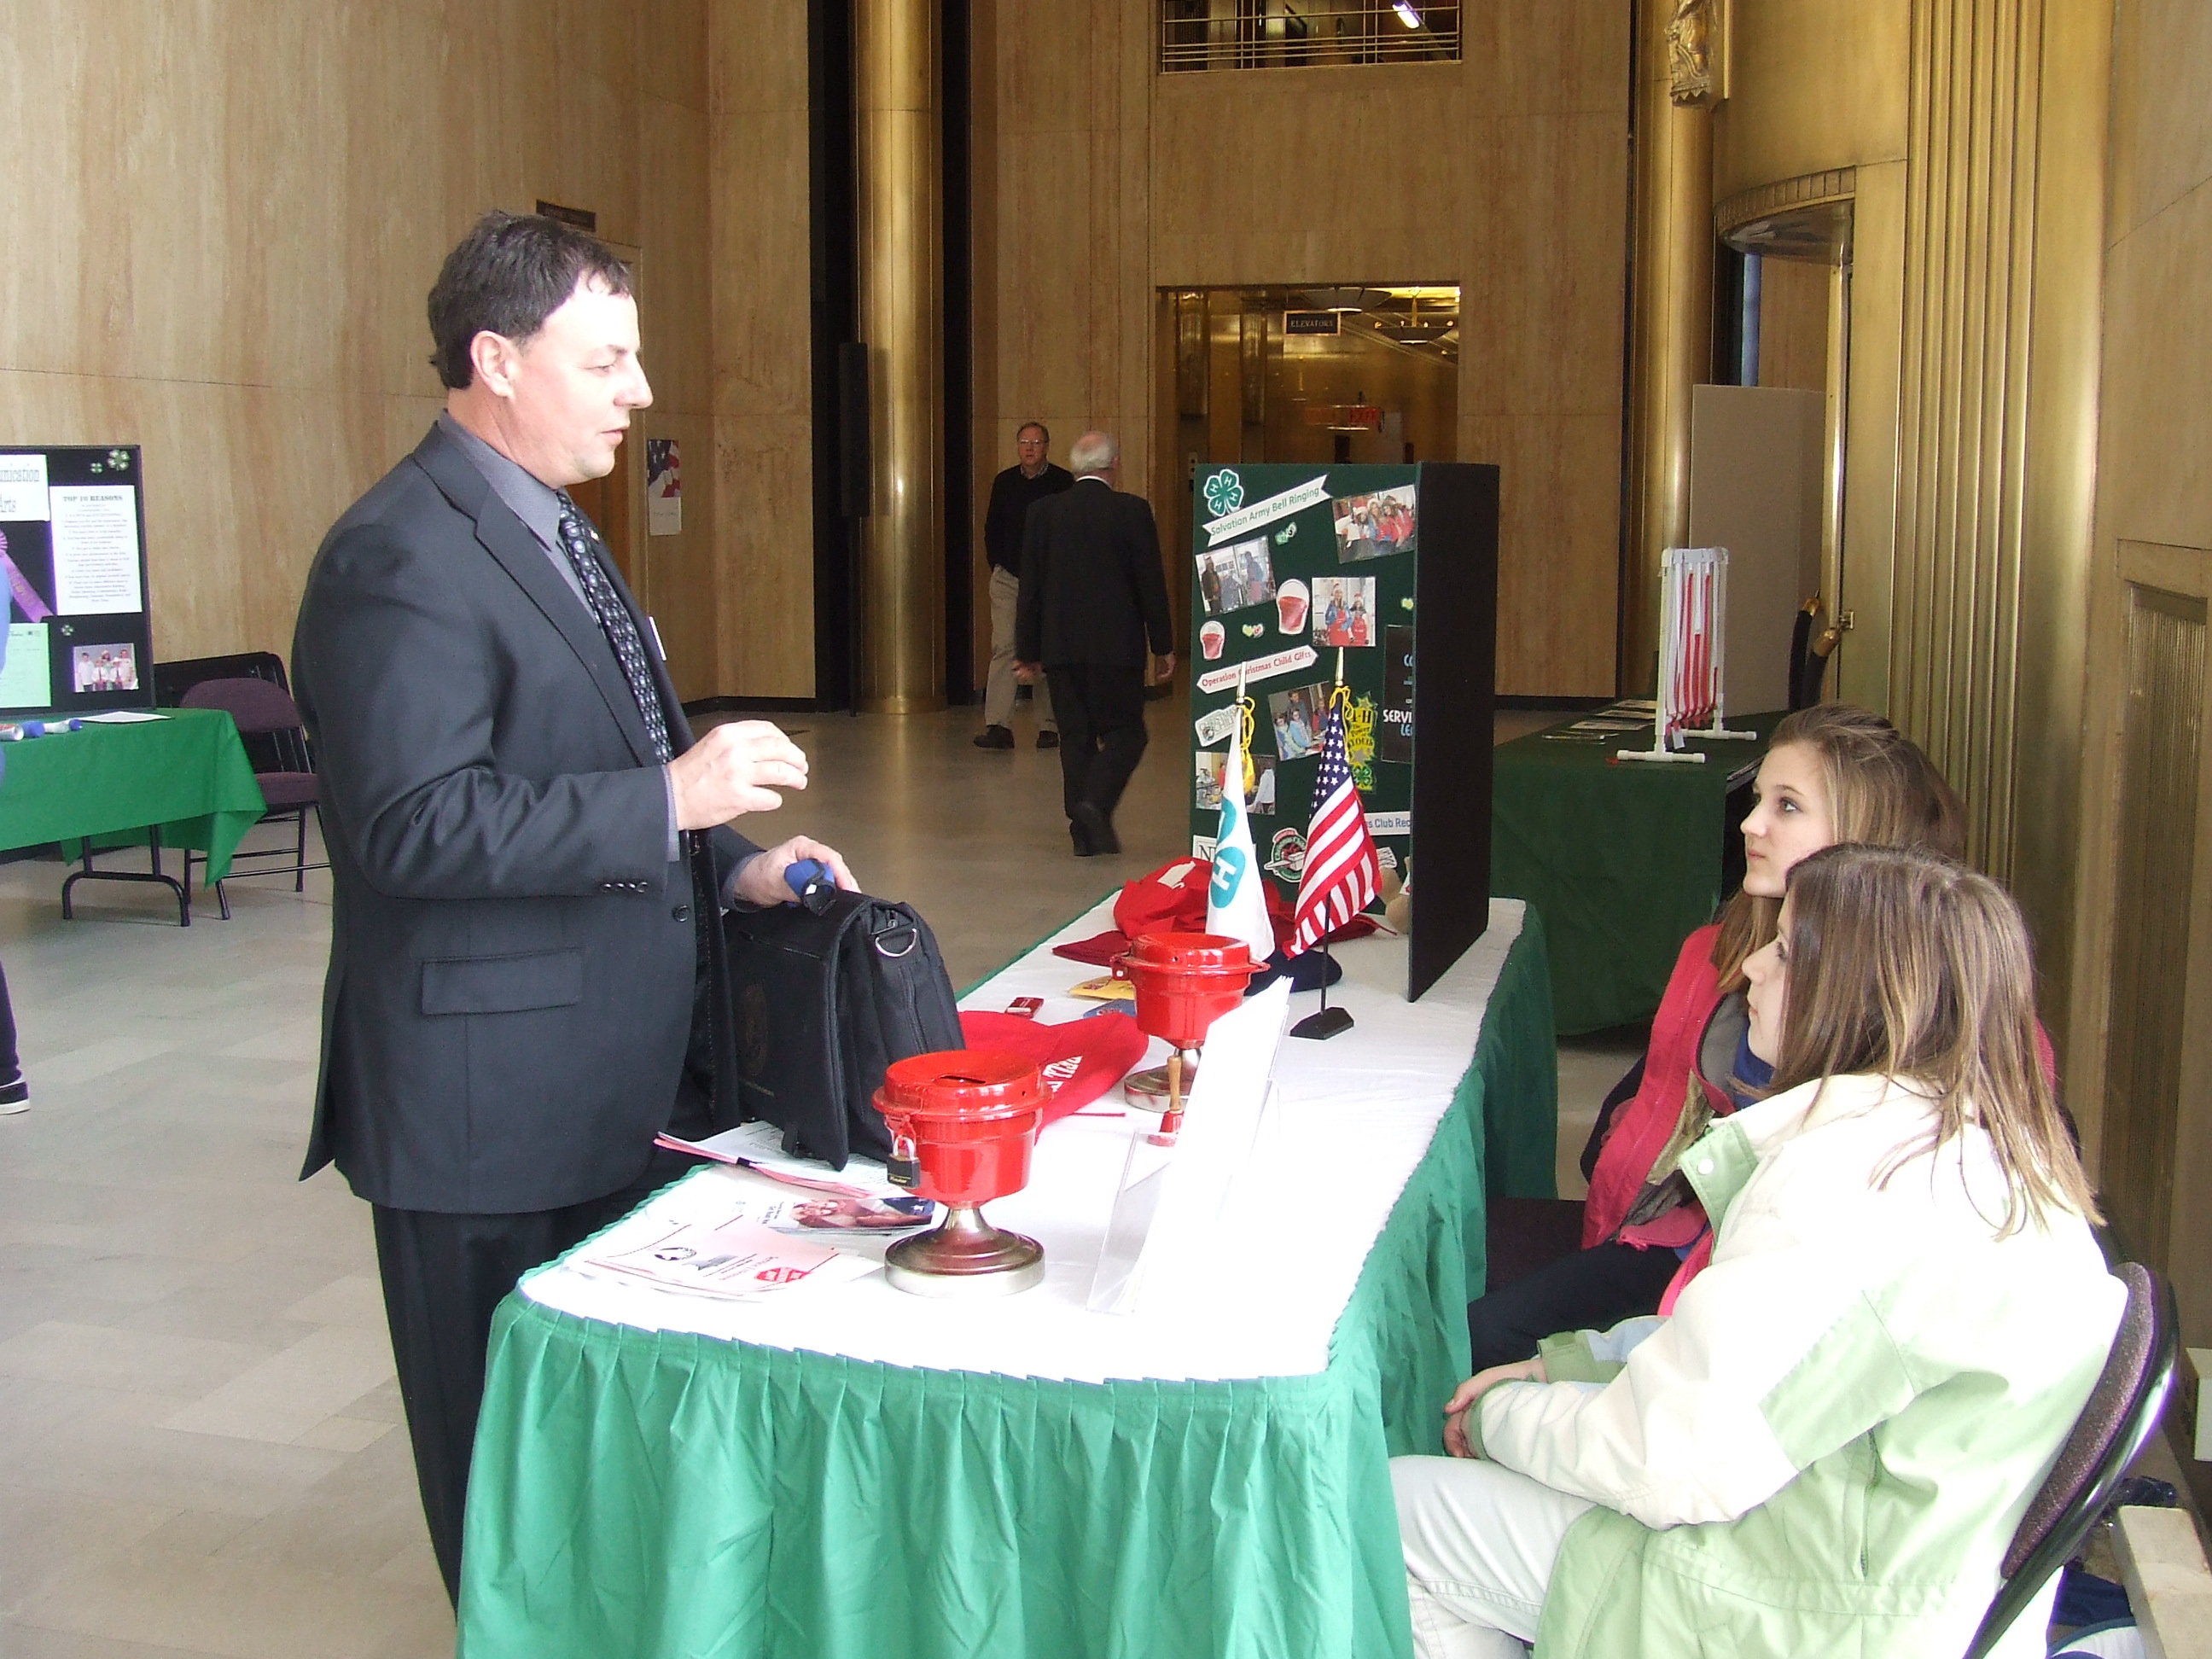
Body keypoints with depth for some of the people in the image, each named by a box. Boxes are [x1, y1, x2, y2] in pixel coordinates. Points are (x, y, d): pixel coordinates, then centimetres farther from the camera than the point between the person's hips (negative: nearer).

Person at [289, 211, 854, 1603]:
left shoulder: (553, 532, 16)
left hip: (625, 1078, 9)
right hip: (495, 1106, -9)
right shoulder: (400, 559, -17)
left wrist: (734, 863, 7)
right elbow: (414, 823, -26)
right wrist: (671, 799, -27)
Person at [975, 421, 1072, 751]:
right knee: (1003, 647, -9)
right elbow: (992, 528, 16)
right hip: (1007, 579, 2)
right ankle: (998, 725, -13)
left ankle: (1049, 727, 11)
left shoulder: (1063, 482, -2)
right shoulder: (1004, 482, 7)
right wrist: (997, 565, 8)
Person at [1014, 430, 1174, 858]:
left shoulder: (1043, 512, 3)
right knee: (1124, 732, 6)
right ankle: (1095, 804, -16)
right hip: (1116, 645, -3)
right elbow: (1151, 582, -4)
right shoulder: (1132, 511, -6)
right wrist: (1163, 646, 3)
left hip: (1059, 646, 3)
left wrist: (1029, 651, 11)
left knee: (1075, 736, 10)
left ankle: (1084, 831, 9)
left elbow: (1030, 586, 5)